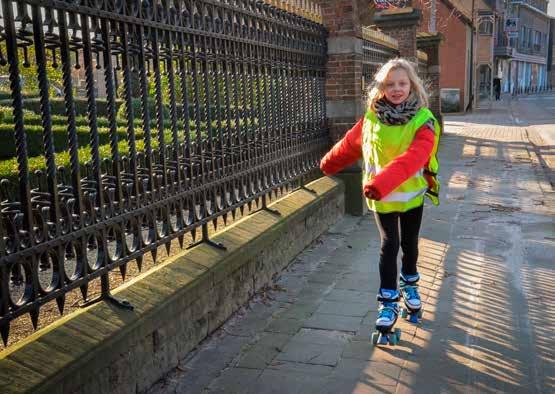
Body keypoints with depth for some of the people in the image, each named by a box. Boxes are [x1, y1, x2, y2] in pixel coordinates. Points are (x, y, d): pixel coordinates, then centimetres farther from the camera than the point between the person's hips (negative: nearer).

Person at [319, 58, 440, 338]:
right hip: (380, 197, 1)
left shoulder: (423, 120, -17)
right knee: (389, 245, -2)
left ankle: (409, 284, 41)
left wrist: (381, 182, -45)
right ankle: (388, 301, 7)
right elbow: (350, 144, 11)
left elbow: (412, 158, -33)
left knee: (410, 243, 17)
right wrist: (328, 164, 22)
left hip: (412, 193, 0)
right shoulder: (372, 117, -6)